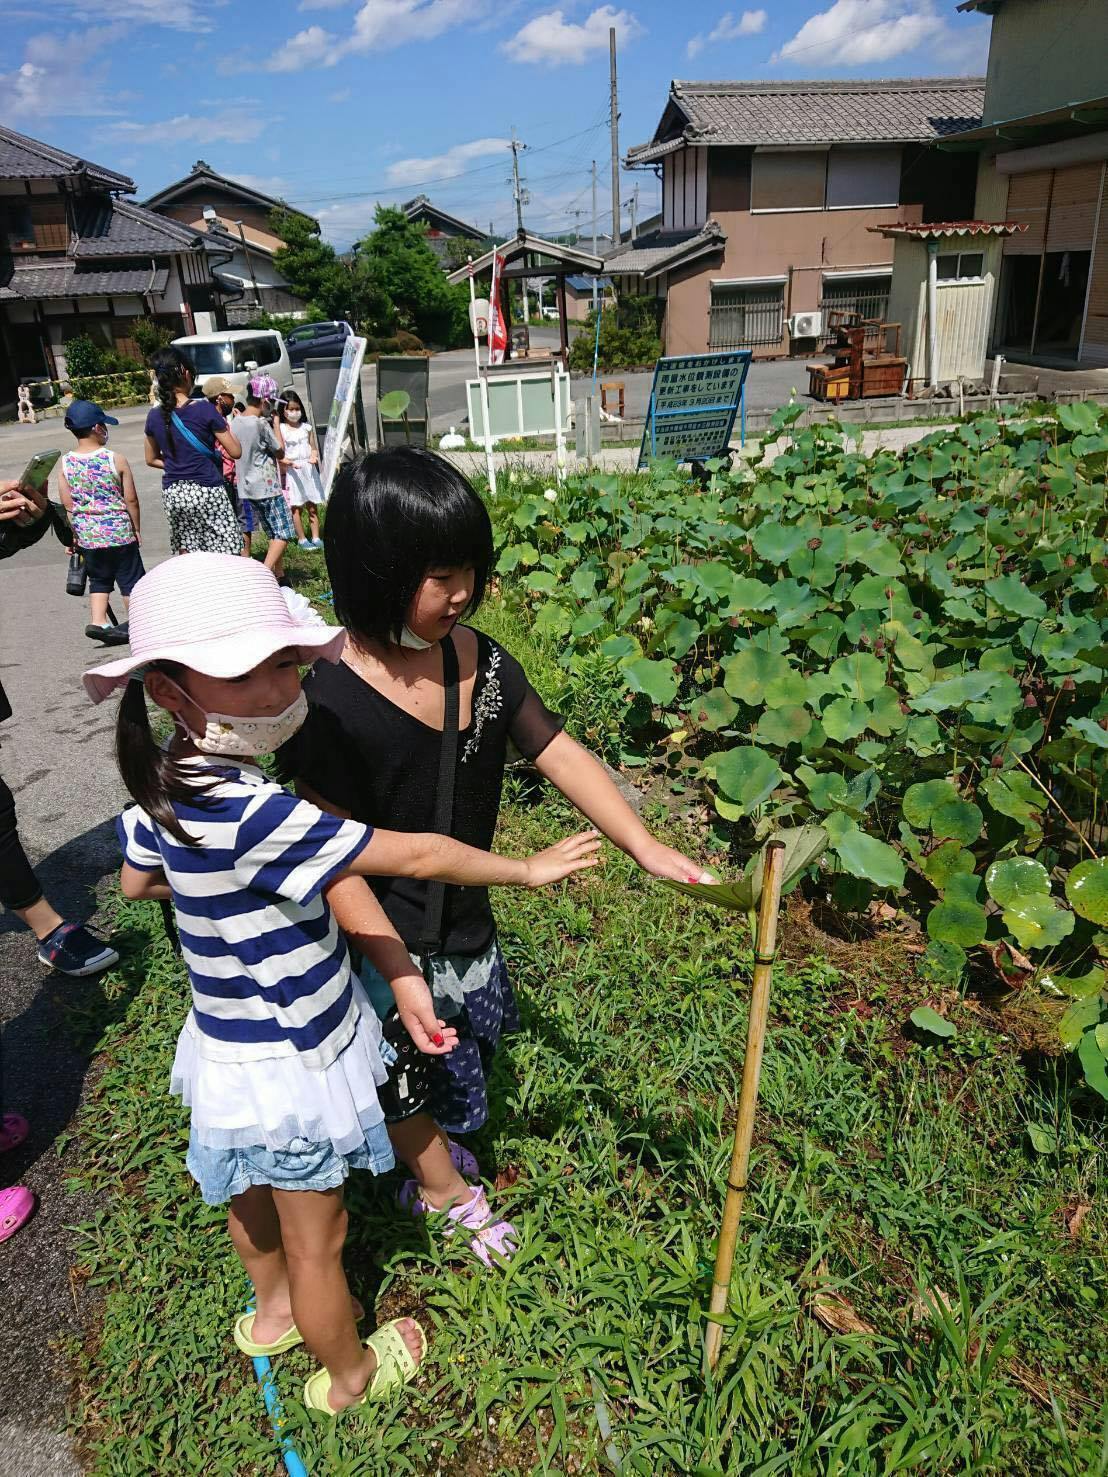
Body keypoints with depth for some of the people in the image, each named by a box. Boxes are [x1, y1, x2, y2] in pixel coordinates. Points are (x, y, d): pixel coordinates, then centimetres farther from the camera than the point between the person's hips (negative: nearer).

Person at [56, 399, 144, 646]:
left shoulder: (65, 463, -2)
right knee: (130, 579, 11)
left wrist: (75, 534, 12)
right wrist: (136, 529, 4)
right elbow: (131, 499, -8)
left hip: (87, 535, 3)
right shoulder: (116, 459, -11)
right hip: (119, 532, -3)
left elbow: (67, 505, 2)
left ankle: (97, 621, 7)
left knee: (99, 579, 18)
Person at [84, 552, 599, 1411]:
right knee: (316, 1240, 19)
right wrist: (529, 868, -18)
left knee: (255, 1198, 33)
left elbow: (138, 880, 11)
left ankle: (275, 1311, 60)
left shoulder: (168, 784, -9)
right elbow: (416, 857, -32)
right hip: (286, 1066, -8)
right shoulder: (248, 815, -37)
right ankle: (349, 1375, 45)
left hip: (238, 1043, 8)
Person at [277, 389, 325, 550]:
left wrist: (314, 456, -11)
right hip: (292, 471, -3)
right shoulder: (280, 429, -4)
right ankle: (301, 539, 4)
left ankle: (315, 537, 9)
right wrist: (290, 462, -24)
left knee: (313, 506, 4)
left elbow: (313, 447, 11)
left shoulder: (306, 427, 7)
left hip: (309, 469, 4)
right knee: (296, 507, -1)